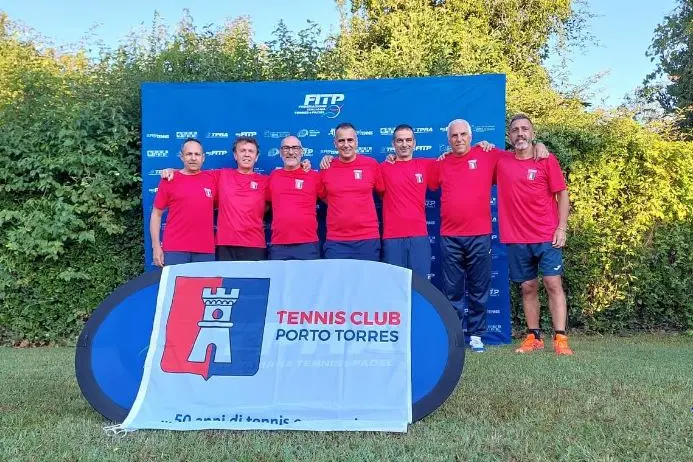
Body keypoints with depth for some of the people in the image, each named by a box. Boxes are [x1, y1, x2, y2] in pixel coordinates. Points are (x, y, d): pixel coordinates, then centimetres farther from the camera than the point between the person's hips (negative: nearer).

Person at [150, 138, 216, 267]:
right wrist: (156, 246, -2)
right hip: (174, 250, -2)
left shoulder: (212, 179, 8)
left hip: (205, 250, 2)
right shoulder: (169, 180, 2)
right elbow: (156, 214, 4)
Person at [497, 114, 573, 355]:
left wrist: (561, 228, -8)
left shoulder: (547, 160, 0)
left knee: (553, 284, -5)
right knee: (528, 287, 8)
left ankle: (560, 338, -4)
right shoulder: (501, 162, 5)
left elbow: (562, 195, 0)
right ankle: (534, 337, 16)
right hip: (516, 238, 2)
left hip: (547, 236, -2)